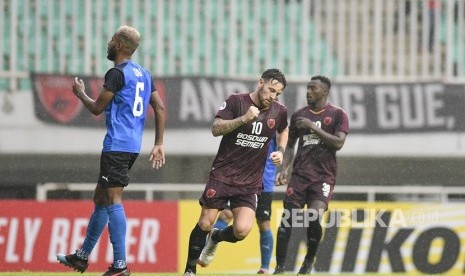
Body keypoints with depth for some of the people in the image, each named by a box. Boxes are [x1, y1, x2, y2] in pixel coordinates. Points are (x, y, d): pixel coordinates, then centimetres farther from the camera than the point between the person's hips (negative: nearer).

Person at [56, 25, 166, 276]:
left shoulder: (117, 74, -11)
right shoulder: (143, 74, 15)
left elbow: (97, 108, -8)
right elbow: (160, 108, 14)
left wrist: (80, 93, 12)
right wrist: (159, 144, 15)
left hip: (117, 146, -9)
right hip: (133, 145, 9)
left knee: (112, 200, -11)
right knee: (100, 199, 18)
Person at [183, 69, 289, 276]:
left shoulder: (279, 112, 3)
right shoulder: (236, 101, -8)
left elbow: (283, 131, 25)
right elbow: (216, 129, -16)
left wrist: (280, 151, 7)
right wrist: (244, 118, -28)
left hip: (250, 182, 3)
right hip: (222, 174, -2)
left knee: (242, 230, -14)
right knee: (205, 223, -4)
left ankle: (215, 238, 21)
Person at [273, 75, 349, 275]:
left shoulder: (337, 115, 0)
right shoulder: (299, 115, 11)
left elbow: (338, 143, -13)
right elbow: (290, 145, 16)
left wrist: (313, 127, -15)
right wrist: (284, 168, 1)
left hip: (324, 176, -3)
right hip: (300, 174, 4)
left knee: (314, 219, -19)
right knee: (286, 220, -7)